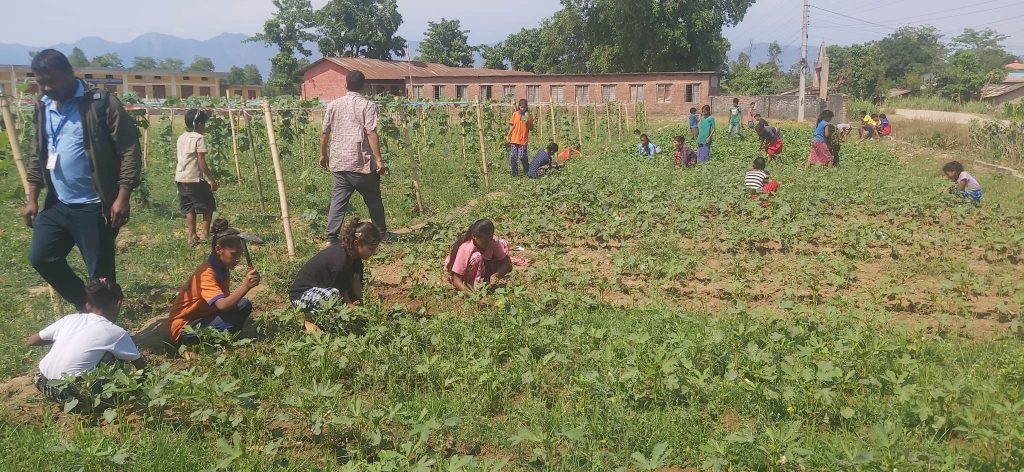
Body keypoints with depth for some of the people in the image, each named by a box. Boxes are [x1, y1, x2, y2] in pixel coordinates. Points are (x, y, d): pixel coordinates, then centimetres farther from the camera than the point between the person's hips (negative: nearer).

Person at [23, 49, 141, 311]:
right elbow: (37, 155, 19)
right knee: (41, 257, 9)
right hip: (57, 204, 7)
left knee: (100, 273, 2)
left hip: (94, 207, -7)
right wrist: (32, 198, 13)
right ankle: (85, 305, 28)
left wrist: (123, 197, -20)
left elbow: (129, 150, -14)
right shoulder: (42, 108, 9)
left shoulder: (102, 103, -12)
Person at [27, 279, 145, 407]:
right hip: (68, 393, -6)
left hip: (42, 383, 6)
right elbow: (141, 365, 6)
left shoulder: (70, 319, 7)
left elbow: (29, 341, 17)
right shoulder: (116, 333, -5)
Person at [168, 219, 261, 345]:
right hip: (184, 328, -8)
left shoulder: (223, 268, 1)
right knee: (233, 320, -28)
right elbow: (222, 305, -40)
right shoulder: (206, 272, -26)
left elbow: (226, 299, 0)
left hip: (203, 316, 8)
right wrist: (245, 286, -51)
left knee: (244, 305, -6)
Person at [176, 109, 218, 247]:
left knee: (189, 208, 11)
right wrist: (212, 180, -10)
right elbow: (201, 162, -14)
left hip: (180, 178, 7)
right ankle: (205, 235, 3)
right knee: (208, 206, 5)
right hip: (194, 179, -7)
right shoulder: (199, 138, -11)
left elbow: (182, 158, 14)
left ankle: (192, 237, 10)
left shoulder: (181, 137, 12)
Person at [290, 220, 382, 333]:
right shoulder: (340, 262, -30)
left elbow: (356, 282, -5)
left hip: (321, 287, 10)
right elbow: (342, 293, -23)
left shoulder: (353, 255, -4)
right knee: (334, 294, -39)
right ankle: (310, 319, -12)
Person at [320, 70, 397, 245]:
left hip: (338, 162, 4)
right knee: (373, 199, 10)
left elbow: (325, 132, 10)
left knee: (338, 198, 7)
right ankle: (382, 234, 21)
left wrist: (323, 154, 22)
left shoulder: (333, 105, 8)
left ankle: (332, 237, 2)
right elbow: (371, 133, -15)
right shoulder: (367, 105, -7)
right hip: (361, 163, -4)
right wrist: (379, 160, -15)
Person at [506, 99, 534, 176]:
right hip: (514, 139, 2)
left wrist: (527, 122, -12)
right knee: (513, 157, 1)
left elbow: (531, 128, 3)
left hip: (523, 140, -2)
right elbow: (511, 126, 9)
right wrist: (508, 136, 5)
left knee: (522, 157, -9)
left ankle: (527, 171, 14)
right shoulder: (515, 114, 5)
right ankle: (515, 173, 13)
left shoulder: (529, 116, 2)